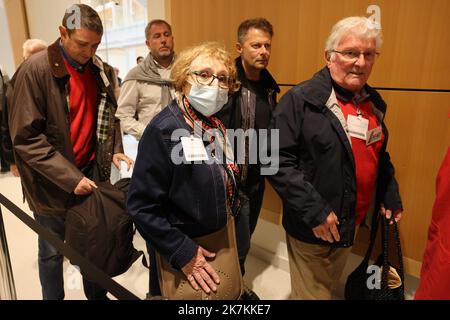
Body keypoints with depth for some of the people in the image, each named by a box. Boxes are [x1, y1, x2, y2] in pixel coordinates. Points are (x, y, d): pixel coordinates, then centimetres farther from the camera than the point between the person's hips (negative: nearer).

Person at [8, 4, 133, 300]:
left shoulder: (99, 69, 3)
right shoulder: (36, 70, -14)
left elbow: (109, 115, 14)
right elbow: (26, 137, -16)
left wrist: (115, 150, -3)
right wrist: (69, 177, -21)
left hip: (92, 171, 5)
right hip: (53, 181, -4)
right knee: (53, 251, 12)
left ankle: (97, 295, 38)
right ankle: (53, 298, 37)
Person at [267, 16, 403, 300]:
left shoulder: (374, 102, 6)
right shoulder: (301, 99, -17)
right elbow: (277, 160, -22)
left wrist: (390, 196, 11)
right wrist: (313, 210, -24)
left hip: (353, 224, 7)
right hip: (311, 226, -6)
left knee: (330, 287, 27)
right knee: (312, 293, 13)